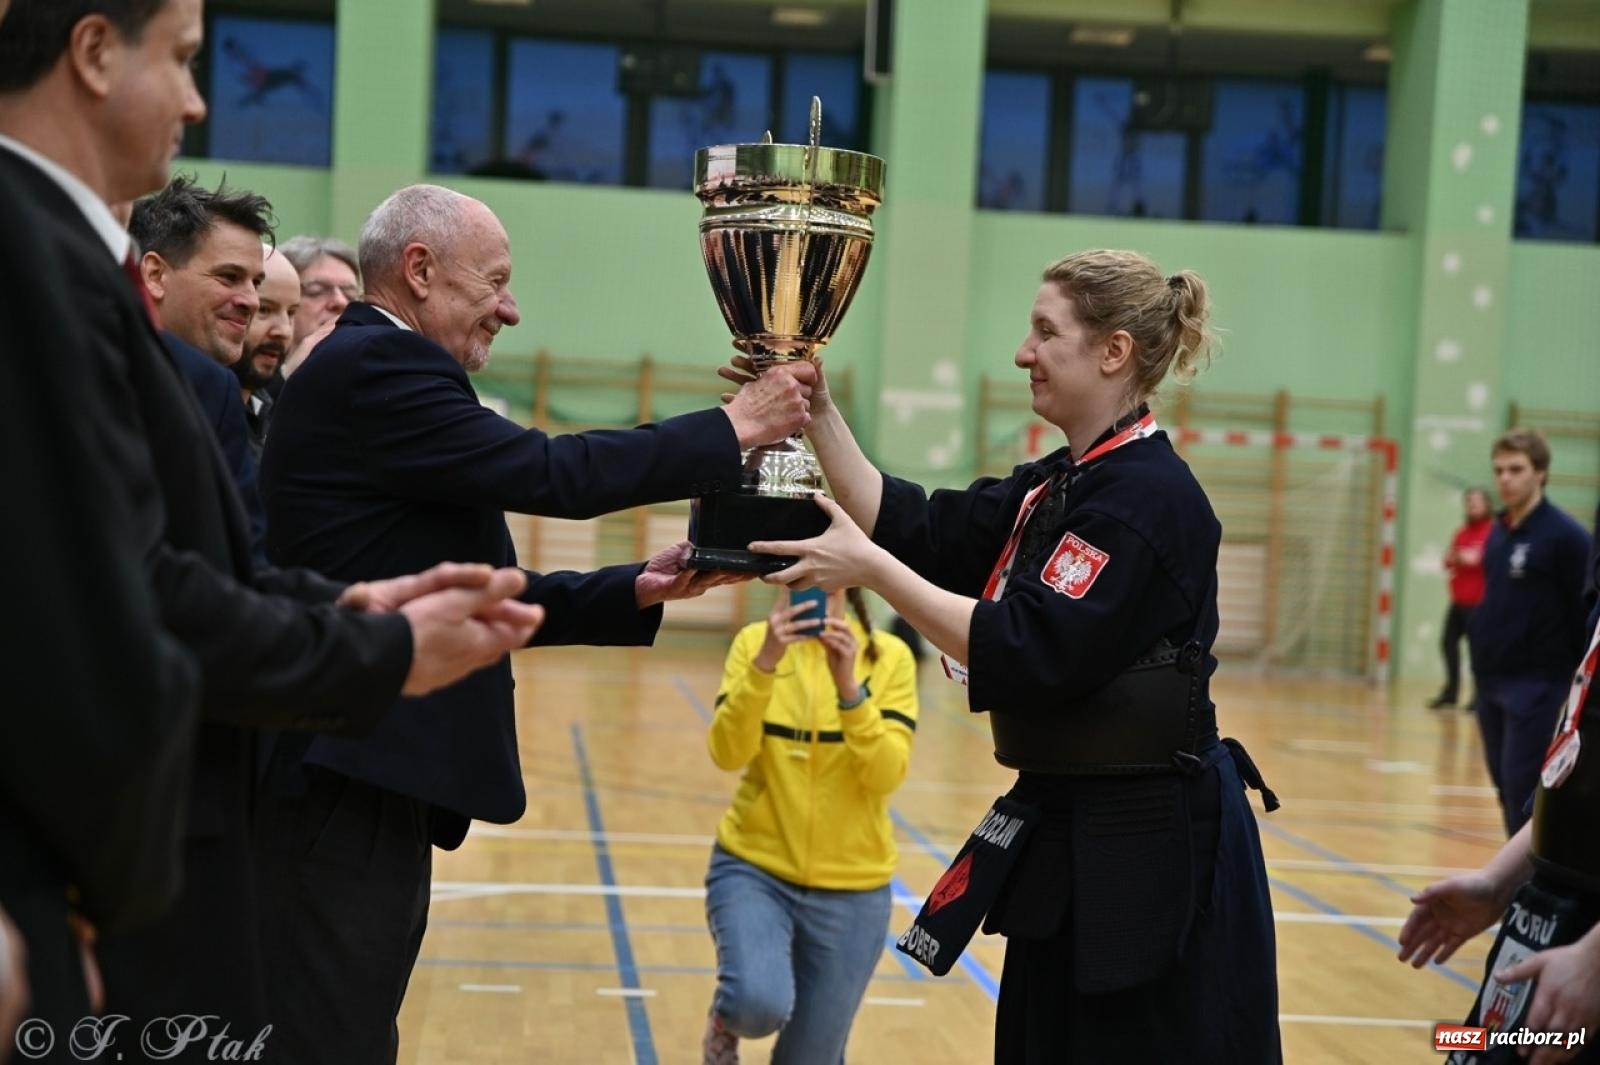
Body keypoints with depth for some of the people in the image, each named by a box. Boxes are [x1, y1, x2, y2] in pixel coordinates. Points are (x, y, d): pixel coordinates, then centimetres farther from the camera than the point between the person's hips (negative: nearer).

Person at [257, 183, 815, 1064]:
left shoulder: (377, 369, 19)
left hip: (366, 783, 11)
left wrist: (635, 592, 10)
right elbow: (555, 475, -17)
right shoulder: (377, 365, -13)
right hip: (349, 784, -11)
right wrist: (733, 430, -7)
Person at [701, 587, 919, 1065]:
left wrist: (849, 686, -29)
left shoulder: (890, 656, -6)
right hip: (754, 864, -1)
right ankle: (726, 1024, 8)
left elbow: (887, 773, -16)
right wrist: (765, 664, -30)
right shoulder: (754, 642, -4)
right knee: (760, 1003, -28)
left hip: (850, 887, 1)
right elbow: (727, 753, -17)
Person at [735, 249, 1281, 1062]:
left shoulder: (1149, 497, -19)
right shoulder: (1057, 486, 11)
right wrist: (816, 412, 0)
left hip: (1152, 847, -9)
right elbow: (910, 528, 7)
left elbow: (1026, 654, -26)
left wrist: (870, 570, -25)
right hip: (1070, 836, 10)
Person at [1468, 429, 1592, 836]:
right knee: (1507, 790, 12)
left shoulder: (1566, 536, -12)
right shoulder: (1497, 532, 10)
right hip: (1491, 681, 7)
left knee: (1524, 792, -7)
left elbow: (1586, 613, -12)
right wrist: (1482, 653, 13)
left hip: (1538, 685, -7)